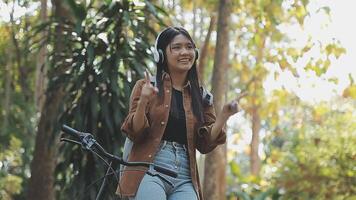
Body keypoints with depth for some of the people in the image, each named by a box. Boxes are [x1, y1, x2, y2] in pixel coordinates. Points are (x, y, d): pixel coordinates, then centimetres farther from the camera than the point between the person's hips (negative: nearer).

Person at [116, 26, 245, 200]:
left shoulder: (201, 96, 15)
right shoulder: (147, 86, 6)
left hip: (185, 179, 4)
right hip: (150, 172, -3)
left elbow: (204, 145, 10)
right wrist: (143, 102, -17)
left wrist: (224, 116, -4)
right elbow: (135, 134, 0)